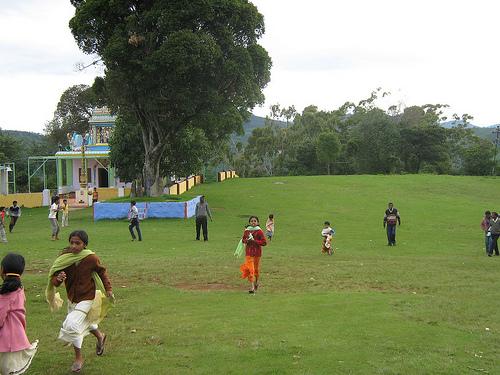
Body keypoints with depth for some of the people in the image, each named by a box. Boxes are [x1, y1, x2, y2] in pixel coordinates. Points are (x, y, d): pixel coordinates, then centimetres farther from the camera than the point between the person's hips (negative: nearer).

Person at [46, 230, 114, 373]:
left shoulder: (91, 258, -21)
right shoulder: (64, 258, -16)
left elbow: (102, 272, -2)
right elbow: (53, 279, -13)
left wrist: (108, 289, -2)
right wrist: (58, 279, -36)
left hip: (87, 298, -5)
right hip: (72, 298, 5)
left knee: (72, 325, -16)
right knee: (85, 321, 26)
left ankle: (78, 357, 5)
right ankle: (100, 337, 58)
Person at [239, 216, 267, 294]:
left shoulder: (259, 231, -8)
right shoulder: (246, 231, 3)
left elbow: (264, 242, -11)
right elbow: (243, 240, 17)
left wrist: (254, 241, -19)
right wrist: (246, 240, -6)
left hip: (257, 252, -2)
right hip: (248, 252, 2)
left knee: (256, 268, 11)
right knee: (249, 268, -9)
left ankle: (256, 282, 37)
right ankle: (252, 287, -11)